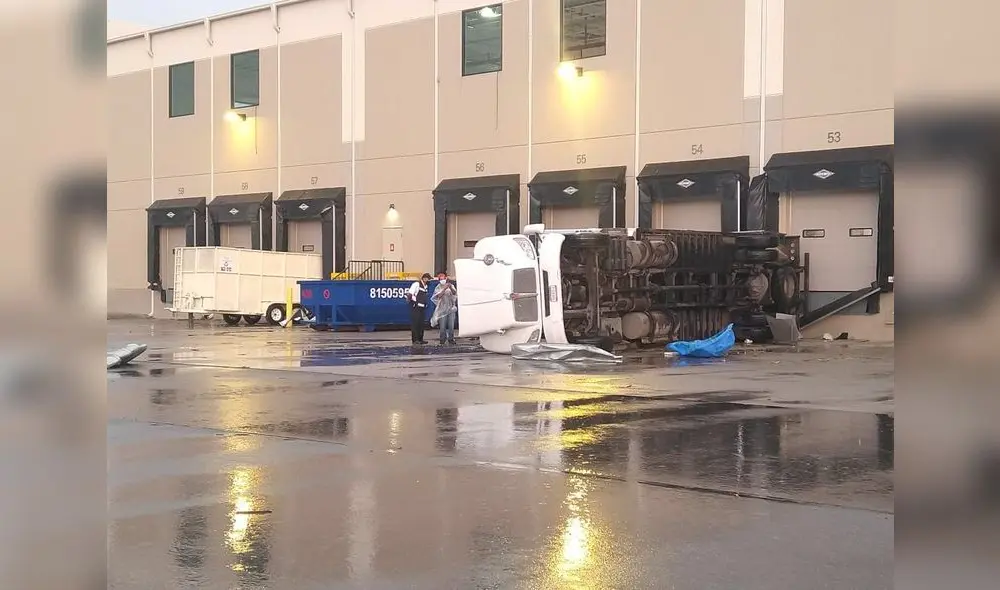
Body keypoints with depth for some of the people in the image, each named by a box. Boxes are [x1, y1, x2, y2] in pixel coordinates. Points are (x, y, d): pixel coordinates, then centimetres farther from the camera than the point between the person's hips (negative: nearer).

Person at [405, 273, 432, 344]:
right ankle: (415, 339, -6)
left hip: (422, 307, 8)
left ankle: (420, 339, 14)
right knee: (415, 323, -7)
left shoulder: (426, 286, 16)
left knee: (421, 323, 9)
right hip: (416, 307, -8)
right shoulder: (416, 284, -11)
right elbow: (410, 293, -16)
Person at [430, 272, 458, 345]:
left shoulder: (451, 285, 10)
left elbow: (455, 293, -5)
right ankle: (442, 340, 1)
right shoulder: (439, 287, 5)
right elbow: (439, 296, -10)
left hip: (451, 308, 2)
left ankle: (451, 339, 6)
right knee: (442, 326, -6)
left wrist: (450, 287, -23)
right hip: (443, 309, -2)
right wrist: (444, 289, -20)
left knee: (451, 325, -1)